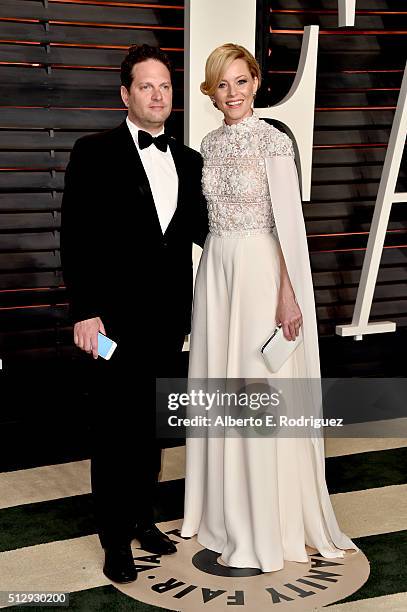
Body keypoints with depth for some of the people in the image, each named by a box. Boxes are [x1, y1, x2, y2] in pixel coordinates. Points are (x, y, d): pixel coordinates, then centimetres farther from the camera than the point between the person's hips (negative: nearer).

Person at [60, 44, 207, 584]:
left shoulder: (188, 160, 11)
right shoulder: (95, 153, -5)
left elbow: (201, 230, 13)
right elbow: (76, 237, -9)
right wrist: (85, 311, -15)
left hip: (169, 317, 5)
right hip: (118, 316, -5)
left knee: (151, 425, 17)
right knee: (116, 430, 5)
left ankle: (142, 516, 34)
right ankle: (116, 537, 20)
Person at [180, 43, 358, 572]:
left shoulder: (273, 140, -8)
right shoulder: (211, 144, 11)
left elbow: (290, 222, -13)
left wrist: (288, 294, -18)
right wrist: (215, 268, 15)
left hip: (261, 270, -6)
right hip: (216, 270, 7)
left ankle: (267, 526, 13)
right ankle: (226, 509, 28)